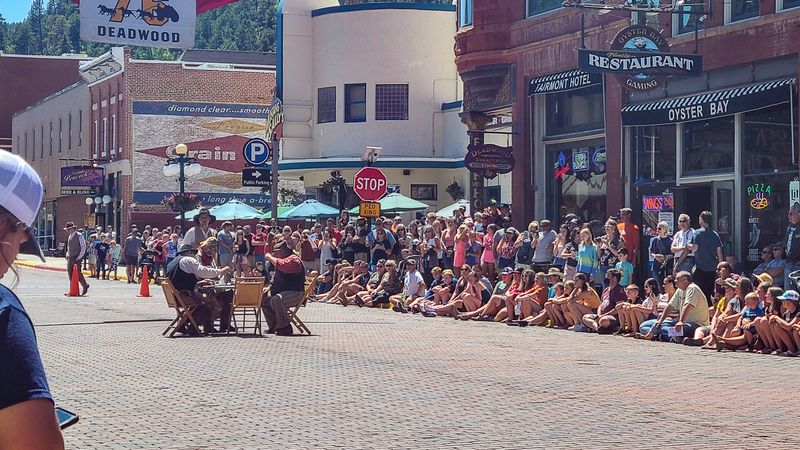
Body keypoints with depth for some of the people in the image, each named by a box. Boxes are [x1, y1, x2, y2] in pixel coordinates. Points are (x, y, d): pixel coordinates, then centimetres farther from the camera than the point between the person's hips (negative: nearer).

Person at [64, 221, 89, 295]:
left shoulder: (79, 236, -9)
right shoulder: (70, 236, 14)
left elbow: (83, 247, -10)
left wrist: (79, 257, -15)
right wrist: (68, 254, 11)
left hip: (77, 258, -8)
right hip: (70, 258, 8)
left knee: (78, 273, -9)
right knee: (69, 272, 2)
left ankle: (85, 285, 8)